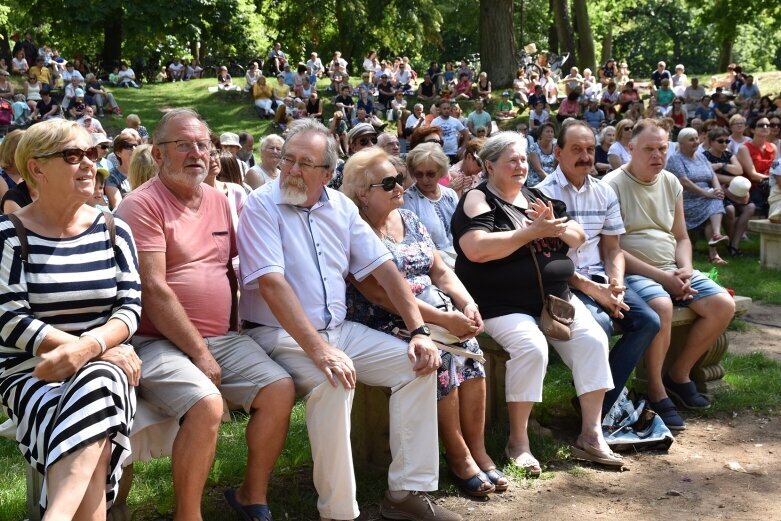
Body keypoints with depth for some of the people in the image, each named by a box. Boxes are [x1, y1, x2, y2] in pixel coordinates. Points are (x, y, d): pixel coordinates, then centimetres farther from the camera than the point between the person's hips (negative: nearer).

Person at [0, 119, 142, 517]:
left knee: (94, 386, -36)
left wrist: (88, 348, -22)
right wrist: (102, 350, -17)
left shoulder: (114, 230, 8)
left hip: (103, 364, 2)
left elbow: (130, 307, 1)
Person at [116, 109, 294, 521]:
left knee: (280, 390, -9)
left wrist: (231, 329, 9)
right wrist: (200, 353, -15)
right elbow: (153, 289, -16)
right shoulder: (142, 205, -9)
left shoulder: (219, 200, 14)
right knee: (206, 405, -30)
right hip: (160, 342, -7)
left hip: (222, 337, 7)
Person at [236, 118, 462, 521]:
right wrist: (319, 351, -30)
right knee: (333, 383, -33)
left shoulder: (340, 206, 8)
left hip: (339, 329, 7)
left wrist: (419, 331, -3)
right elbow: (272, 284, -22)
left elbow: (383, 268, 7)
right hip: (280, 334, -6)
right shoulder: (261, 206, -10)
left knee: (417, 364, -8)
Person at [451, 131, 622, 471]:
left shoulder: (535, 196, 17)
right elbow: (476, 250, -22)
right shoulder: (478, 200, -4)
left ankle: (591, 435, -7)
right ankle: (518, 441, -16)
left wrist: (556, 226, -8)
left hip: (555, 296, 7)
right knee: (531, 347, -31)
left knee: (593, 340, -14)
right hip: (503, 304, -7)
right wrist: (533, 231, -17)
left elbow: (578, 238, 16)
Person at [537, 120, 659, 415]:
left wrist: (616, 284, -8)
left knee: (648, 322, -13)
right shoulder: (544, 194, -7)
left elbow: (613, 249, 13)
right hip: (561, 282, -6)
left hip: (599, 278, 7)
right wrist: (592, 289, -18)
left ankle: (602, 404, -7)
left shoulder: (605, 193, 13)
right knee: (600, 323, -31)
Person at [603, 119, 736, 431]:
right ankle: (656, 392, -19)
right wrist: (661, 277, -19)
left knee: (724, 305, -9)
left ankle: (679, 373, 7)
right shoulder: (613, 185, -10)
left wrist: (685, 270, -5)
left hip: (673, 271, 7)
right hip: (634, 272, -7)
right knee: (661, 306, -36)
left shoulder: (671, 183, 12)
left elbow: (681, 237, 18)